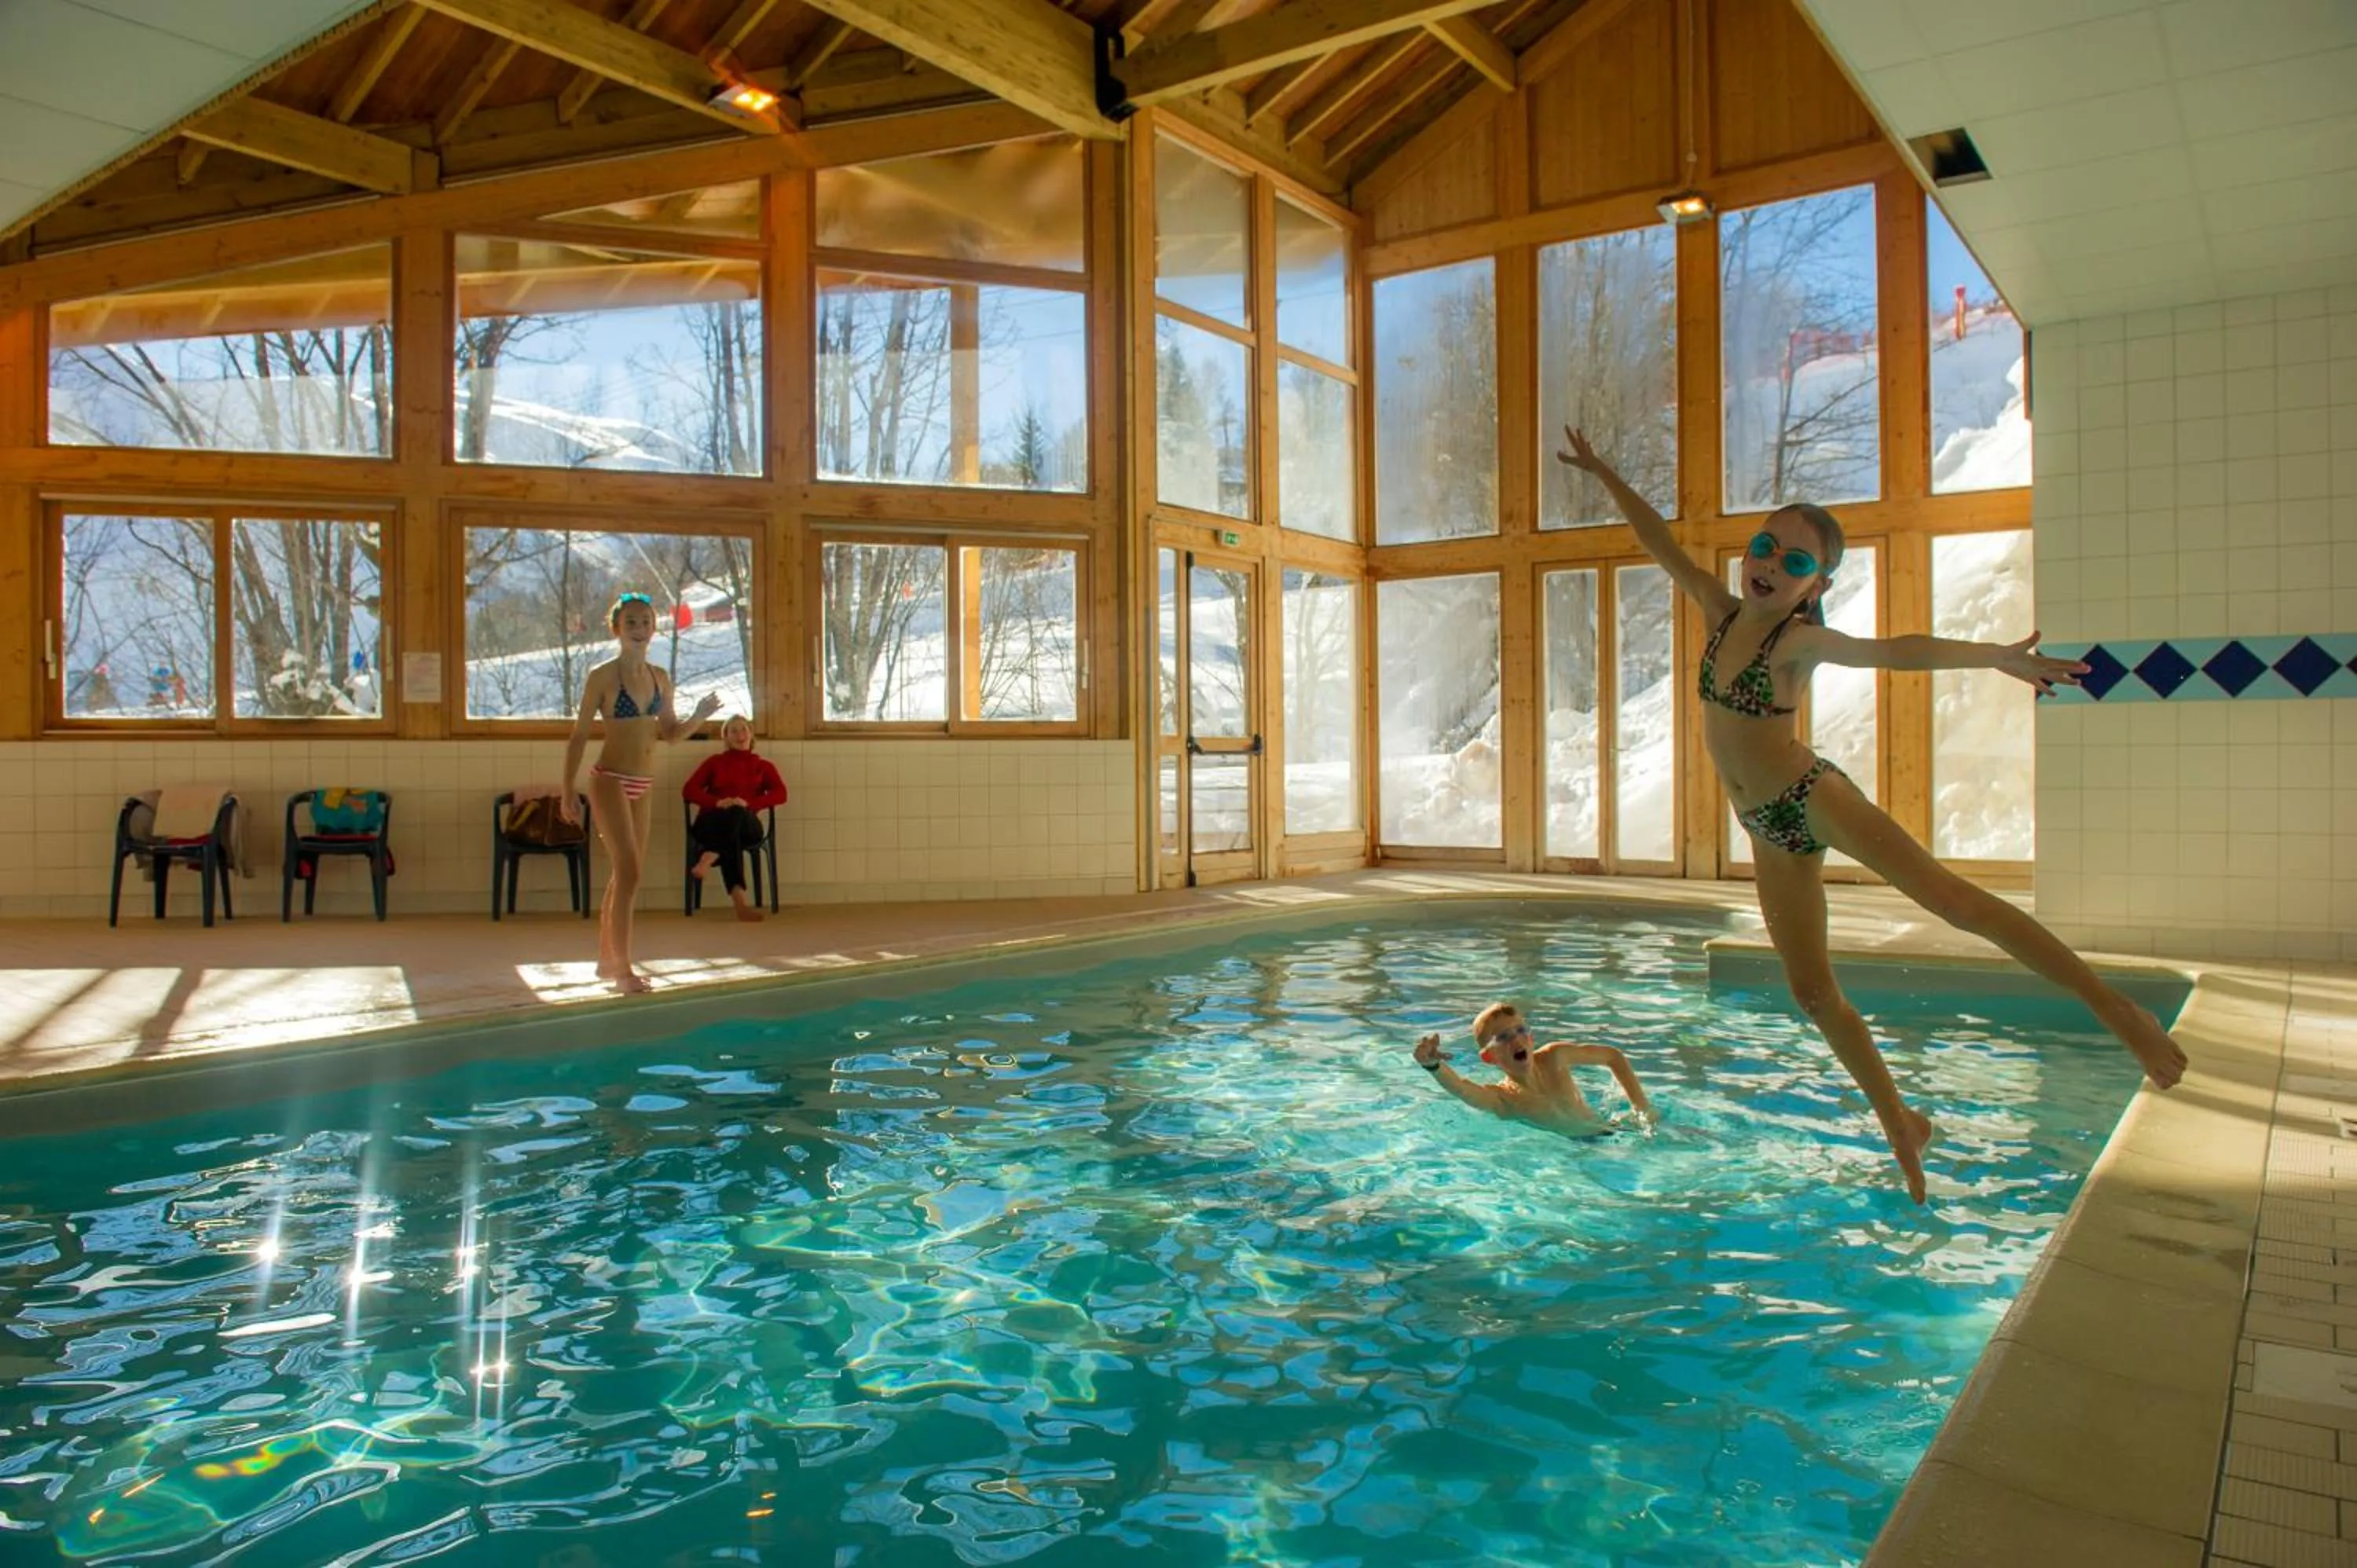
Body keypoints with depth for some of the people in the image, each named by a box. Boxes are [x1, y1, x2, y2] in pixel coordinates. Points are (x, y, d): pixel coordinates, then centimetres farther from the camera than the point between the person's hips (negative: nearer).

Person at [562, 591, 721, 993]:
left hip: (642, 786, 7)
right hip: (610, 780, -6)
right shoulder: (603, 676, -9)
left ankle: (606, 959, 25)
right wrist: (568, 790, -11)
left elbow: (670, 733, 15)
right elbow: (579, 735, -7)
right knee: (628, 873, -13)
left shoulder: (660, 678, 8)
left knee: (624, 875, 13)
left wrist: (699, 716, -4)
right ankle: (623, 970, -8)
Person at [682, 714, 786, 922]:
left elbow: (780, 794, 5)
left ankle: (707, 861, -56)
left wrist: (748, 803, -13)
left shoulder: (763, 765, 24)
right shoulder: (715, 761, 24)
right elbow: (688, 790, 10)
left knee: (737, 813, -38)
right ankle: (740, 900, -56)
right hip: (711, 823, 0)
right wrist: (717, 802, -11)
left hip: (746, 825, 0)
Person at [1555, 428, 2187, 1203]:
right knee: (1811, 991, 6)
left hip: (1814, 798, -5)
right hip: (1768, 828, 6)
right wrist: (1604, 474, 15)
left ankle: (2113, 1005, -16)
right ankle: (1901, 1126, 19)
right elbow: (1661, 542, 10)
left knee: (1947, 895, -22)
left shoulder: (1801, 639, -14)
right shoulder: (1723, 610, 2)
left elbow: (1889, 650, -30)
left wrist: (1995, 656, -44)